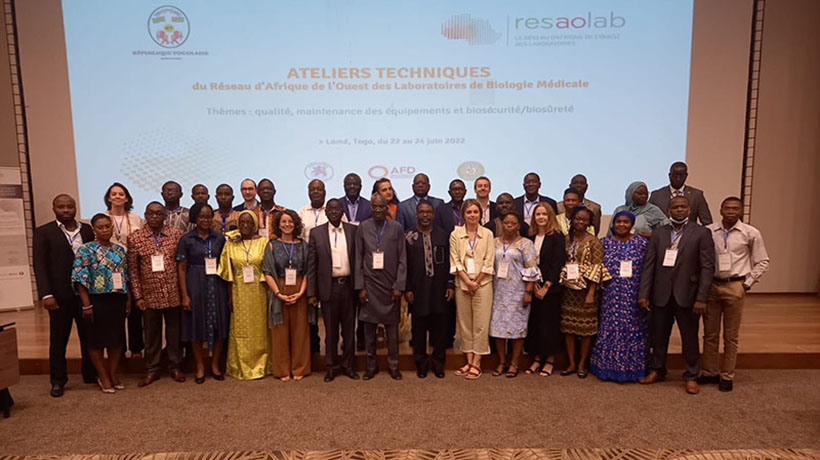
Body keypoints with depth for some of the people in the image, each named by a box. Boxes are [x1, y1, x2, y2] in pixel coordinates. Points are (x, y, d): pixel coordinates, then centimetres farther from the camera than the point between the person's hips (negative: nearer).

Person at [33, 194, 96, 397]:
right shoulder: (43, 232, 0)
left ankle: (91, 375, 25)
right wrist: (46, 294, -12)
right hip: (60, 296, -2)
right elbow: (39, 265, -4)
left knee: (89, 337, 10)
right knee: (58, 339, 10)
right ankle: (58, 380, 24)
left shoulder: (87, 230, 7)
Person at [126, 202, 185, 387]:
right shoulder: (135, 238, -1)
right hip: (150, 295, 0)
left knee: (174, 332, 11)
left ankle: (174, 367, 27)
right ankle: (152, 370, 27)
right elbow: (133, 270, 1)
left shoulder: (176, 234, -2)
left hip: (173, 294, 0)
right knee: (152, 334, 12)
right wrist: (137, 296, -1)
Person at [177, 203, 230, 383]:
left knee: (219, 325, 4)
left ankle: (215, 364, 19)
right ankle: (200, 366, 20)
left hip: (217, 286, 2)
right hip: (195, 286, -2)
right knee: (197, 327, 5)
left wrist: (229, 291, 2)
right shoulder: (186, 239, 0)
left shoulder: (220, 239, 6)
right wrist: (185, 295, -8)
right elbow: (181, 268, -2)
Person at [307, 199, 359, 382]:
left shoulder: (353, 230, 3)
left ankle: (348, 365, 25)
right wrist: (311, 293, -3)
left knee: (349, 329, 10)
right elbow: (311, 265, 1)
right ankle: (332, 366, 24)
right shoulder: (316, 233, 2)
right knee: (330, 330, 9)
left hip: (349, 286, 1)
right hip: (329, 287, -1)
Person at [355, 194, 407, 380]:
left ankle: (393, 365, 21)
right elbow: (358, 259, 4)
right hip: (369, 284, 1)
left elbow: (402, 260, 1)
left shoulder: (396, 228, 1)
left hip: (390, 286, 0)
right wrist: (360, 287, -2)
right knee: (369, 327, 7)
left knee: (392, 327, 6)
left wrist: (399, 286, -6)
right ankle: (371, 365, 22)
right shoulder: (363, 227, 4)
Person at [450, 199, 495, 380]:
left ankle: (477, 363, 4)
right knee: (465, 323, 6)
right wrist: (467, 281, -10)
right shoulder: (455, 234, 4)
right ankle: (469, 360, 16)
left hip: (483, 283, -1)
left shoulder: (487, 234, 3)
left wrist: (476, 281, -6)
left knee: (481, 323, -2)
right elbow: (455, 261, -1)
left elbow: (488, 261, -1)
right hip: (462, 284, 2)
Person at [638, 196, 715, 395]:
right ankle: (657, 370, 31)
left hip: (686, 296, -2)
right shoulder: (658, 234, 7)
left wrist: (702, 298, -13)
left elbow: (707, 267, -6)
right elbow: (649, 265, 3)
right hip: (661, 295, 3)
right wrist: (644, 294, -3)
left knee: (690, 338, 9)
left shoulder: (702, 233, -1)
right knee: (658, 335, 13)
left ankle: (691, 376, 26)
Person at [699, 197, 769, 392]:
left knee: (730, 336, 7)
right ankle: (710, 372, 22)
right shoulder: (708, 231, 0)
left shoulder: (751, 233, -1)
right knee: (710, 333, 10)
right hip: (711, 286, 1)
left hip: (735, 287, -1)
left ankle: (727, 376, 20)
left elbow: (762, 262, 5)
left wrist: (748, 284, -2)